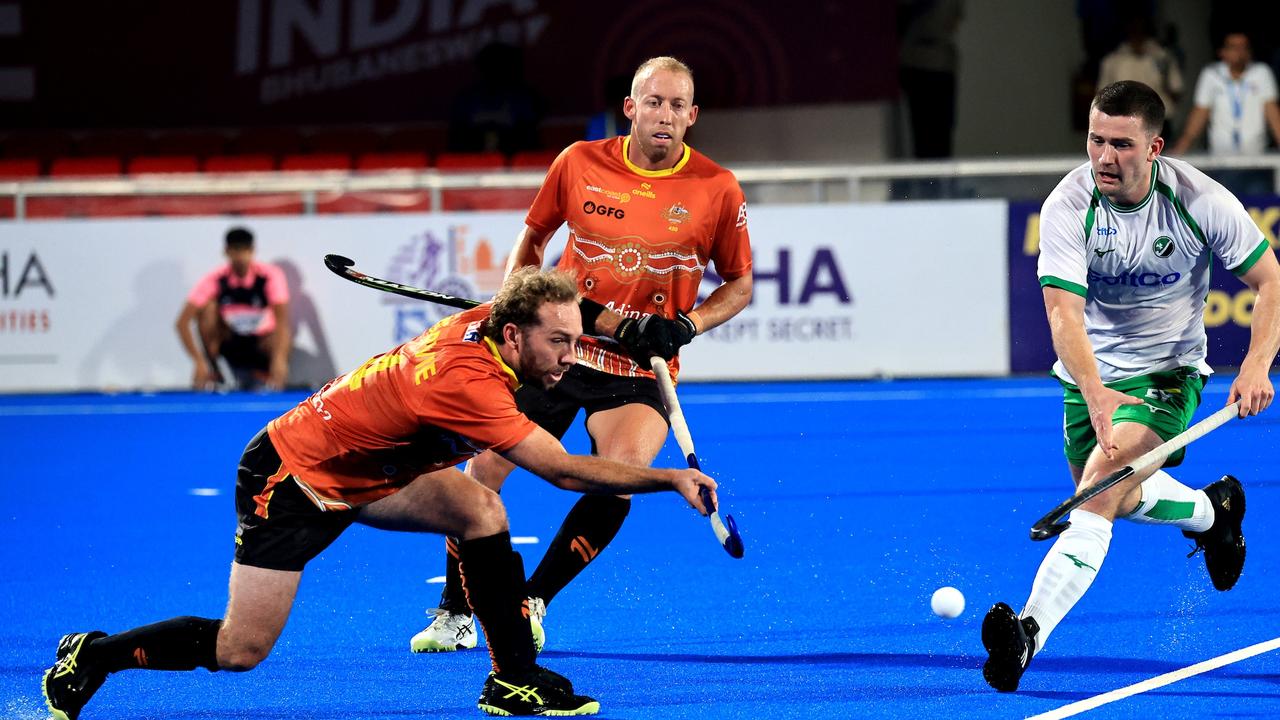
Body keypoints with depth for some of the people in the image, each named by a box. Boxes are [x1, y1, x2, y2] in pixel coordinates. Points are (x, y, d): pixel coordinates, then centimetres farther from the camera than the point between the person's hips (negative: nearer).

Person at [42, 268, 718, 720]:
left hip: (361, 470, 9)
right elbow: (565, 470, -34)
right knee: (241, 648, -8)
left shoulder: (481, 322, -10)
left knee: (480, 509, -10)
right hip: (288, 478, -9)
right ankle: (90, 656, 12)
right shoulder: (466, 381, -35)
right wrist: (672, 479, -30)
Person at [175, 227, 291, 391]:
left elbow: (282, 321, -29)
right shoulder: (215, 279, -17)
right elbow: (183, 322, -22)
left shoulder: (269, 276, -18)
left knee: (283, 340, -36)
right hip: (228, 343, 1)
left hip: (260, 343, -1)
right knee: (208, 307, -26)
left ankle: (262, 373, -4)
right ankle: (212, 372, -15)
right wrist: (199, 361, -34)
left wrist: (279, 358, -46)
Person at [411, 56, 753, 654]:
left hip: (641, 370, -2)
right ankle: (455, 615, 17)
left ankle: (532, 601, -7)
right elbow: (534, 235, 15)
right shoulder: (580, 163, -3)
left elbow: (739, 284, 5)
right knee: (483, 471, -5)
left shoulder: (717, 189, -6)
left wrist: (686, 325, -12)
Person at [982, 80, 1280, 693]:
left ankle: (1032, 630, -35)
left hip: (1167, 371, -3)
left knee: (1103, 484, -25)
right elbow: (1063, 313, -31)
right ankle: (1211, 510, 50)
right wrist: (1095, 396, -49)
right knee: (1115, 498, 18)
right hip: (1090, 372, 3)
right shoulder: (1068, 208, -21)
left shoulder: (1200, 201, -19)